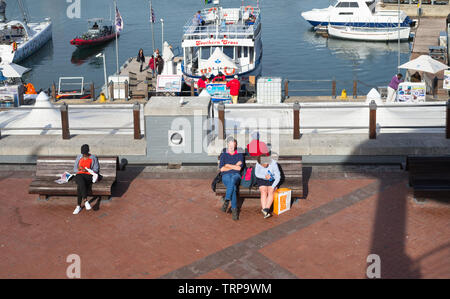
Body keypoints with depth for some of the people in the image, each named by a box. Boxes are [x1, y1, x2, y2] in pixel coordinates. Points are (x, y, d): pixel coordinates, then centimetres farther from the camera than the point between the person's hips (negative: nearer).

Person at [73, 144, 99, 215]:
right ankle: (86, 201, -37)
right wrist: (79, 169, -10)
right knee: (82, 183, -37)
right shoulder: (79, 157, 14)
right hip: (79, 175, 2)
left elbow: (95, 170, 1)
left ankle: (79, 206, -30)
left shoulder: (93, 158, 5)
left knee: (80, 187, -33)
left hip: (88, 176, -2)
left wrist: (86, 170, -15)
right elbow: (75, 169, 14)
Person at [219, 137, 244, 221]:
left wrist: (228, 165, 1)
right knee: (233, 187, -34)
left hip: (236, 175, 0)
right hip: (226, 176, 0)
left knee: (232, 180, -40)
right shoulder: (223, 155, 15)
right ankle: (234, 209, -37)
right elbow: (221, 169, 2)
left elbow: (239, 167, 0)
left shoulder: (239, 155, 15)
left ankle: (226, 201, -44)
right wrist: (234, 166, -2)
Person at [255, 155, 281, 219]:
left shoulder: (274, 164, -21)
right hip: (262, 179, 1)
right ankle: (266, 212, -34)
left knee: (270, 192, -27)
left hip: (272, 180, -1)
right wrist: (265, 176, -23)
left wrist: (272, 187, -25)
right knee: (263, 192, -25)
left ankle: (265, 210, -37)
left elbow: (278, 177, -16)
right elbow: (257, 173, -5)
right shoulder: (258, 163, -16)